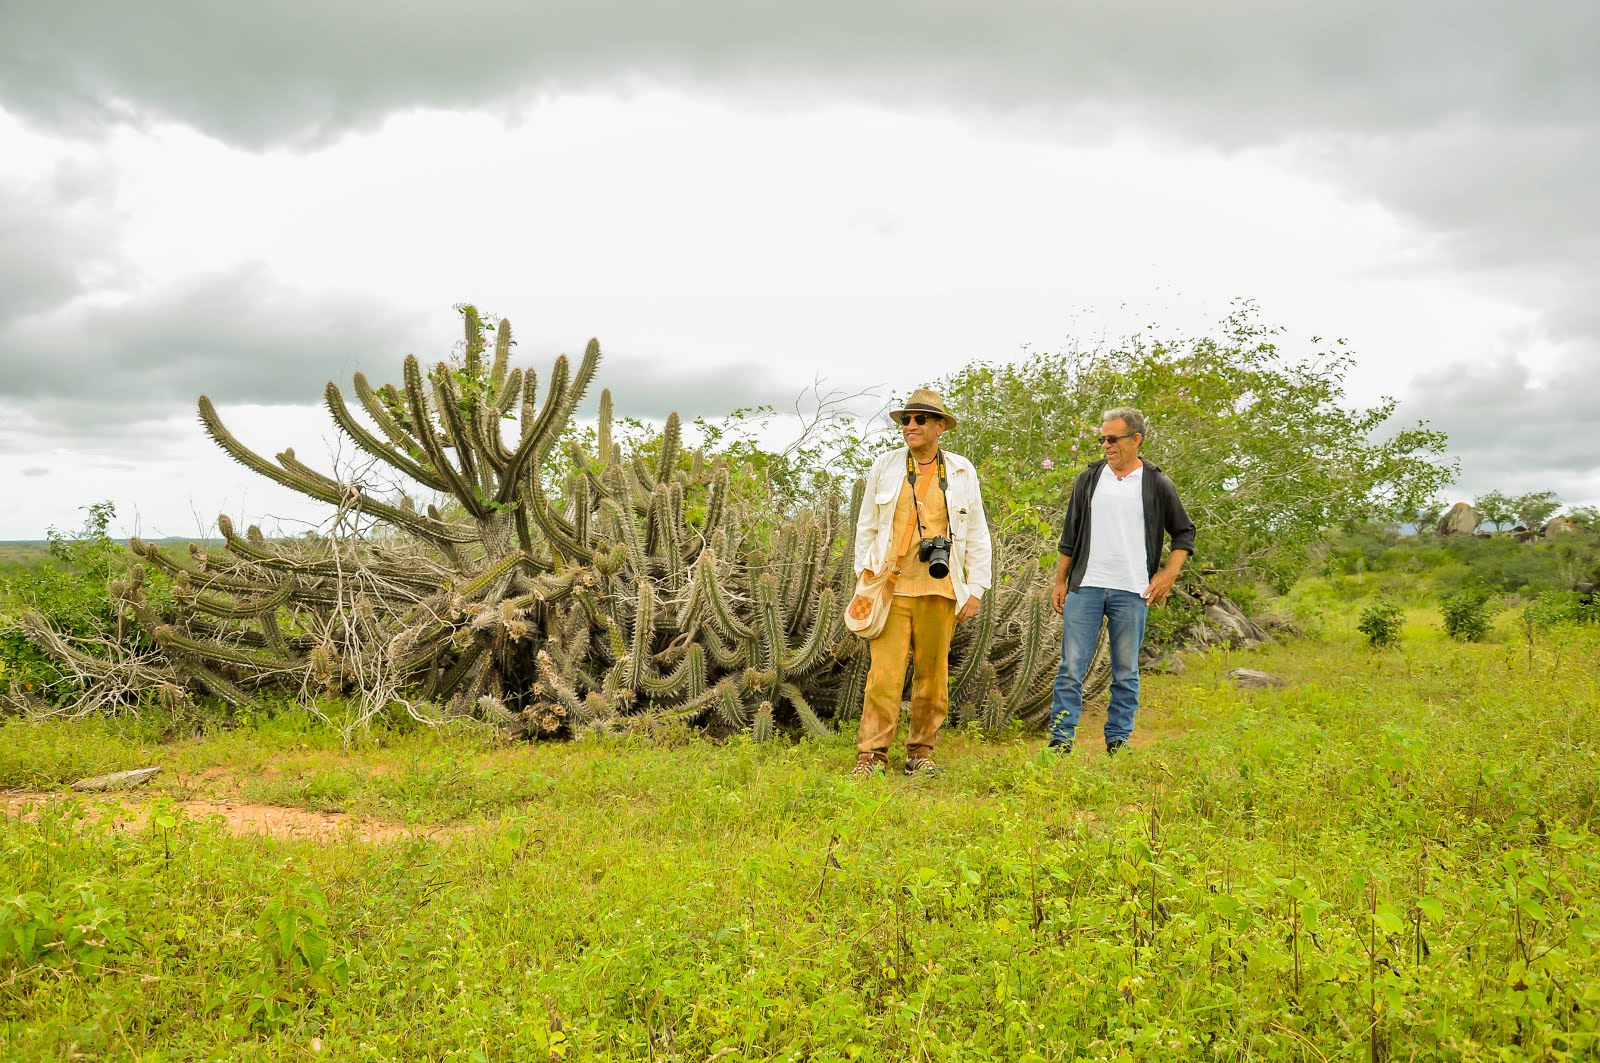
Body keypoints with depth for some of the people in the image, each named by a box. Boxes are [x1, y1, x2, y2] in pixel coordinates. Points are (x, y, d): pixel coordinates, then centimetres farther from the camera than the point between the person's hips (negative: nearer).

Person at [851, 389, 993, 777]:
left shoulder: (962, 471, 7)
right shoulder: (884, 467, 7)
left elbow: (977, 535, 9)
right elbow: (866, 527, 13)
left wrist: (975, 589, 4)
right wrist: (865, 578, 7)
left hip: (939, 591, 1)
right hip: (891, 588, -1)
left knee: (932, 673, 7)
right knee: (885, 672, -7)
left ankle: (921, 753, 18)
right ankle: (871, 756, -2)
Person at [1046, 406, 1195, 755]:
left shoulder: (1158, 484, 4)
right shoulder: (1089, 478, 9)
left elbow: (1185, 533, 12)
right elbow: (1070, 535, 13)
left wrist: (1168, 574, 0)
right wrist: (1060, 582, 10)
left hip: (1132, 592, -1)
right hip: (1085, 586, 1)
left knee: (1126, 673, 6)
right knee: (1071, 667, -4)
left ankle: (1118, 741, 15)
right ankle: (1061, 740, 1)